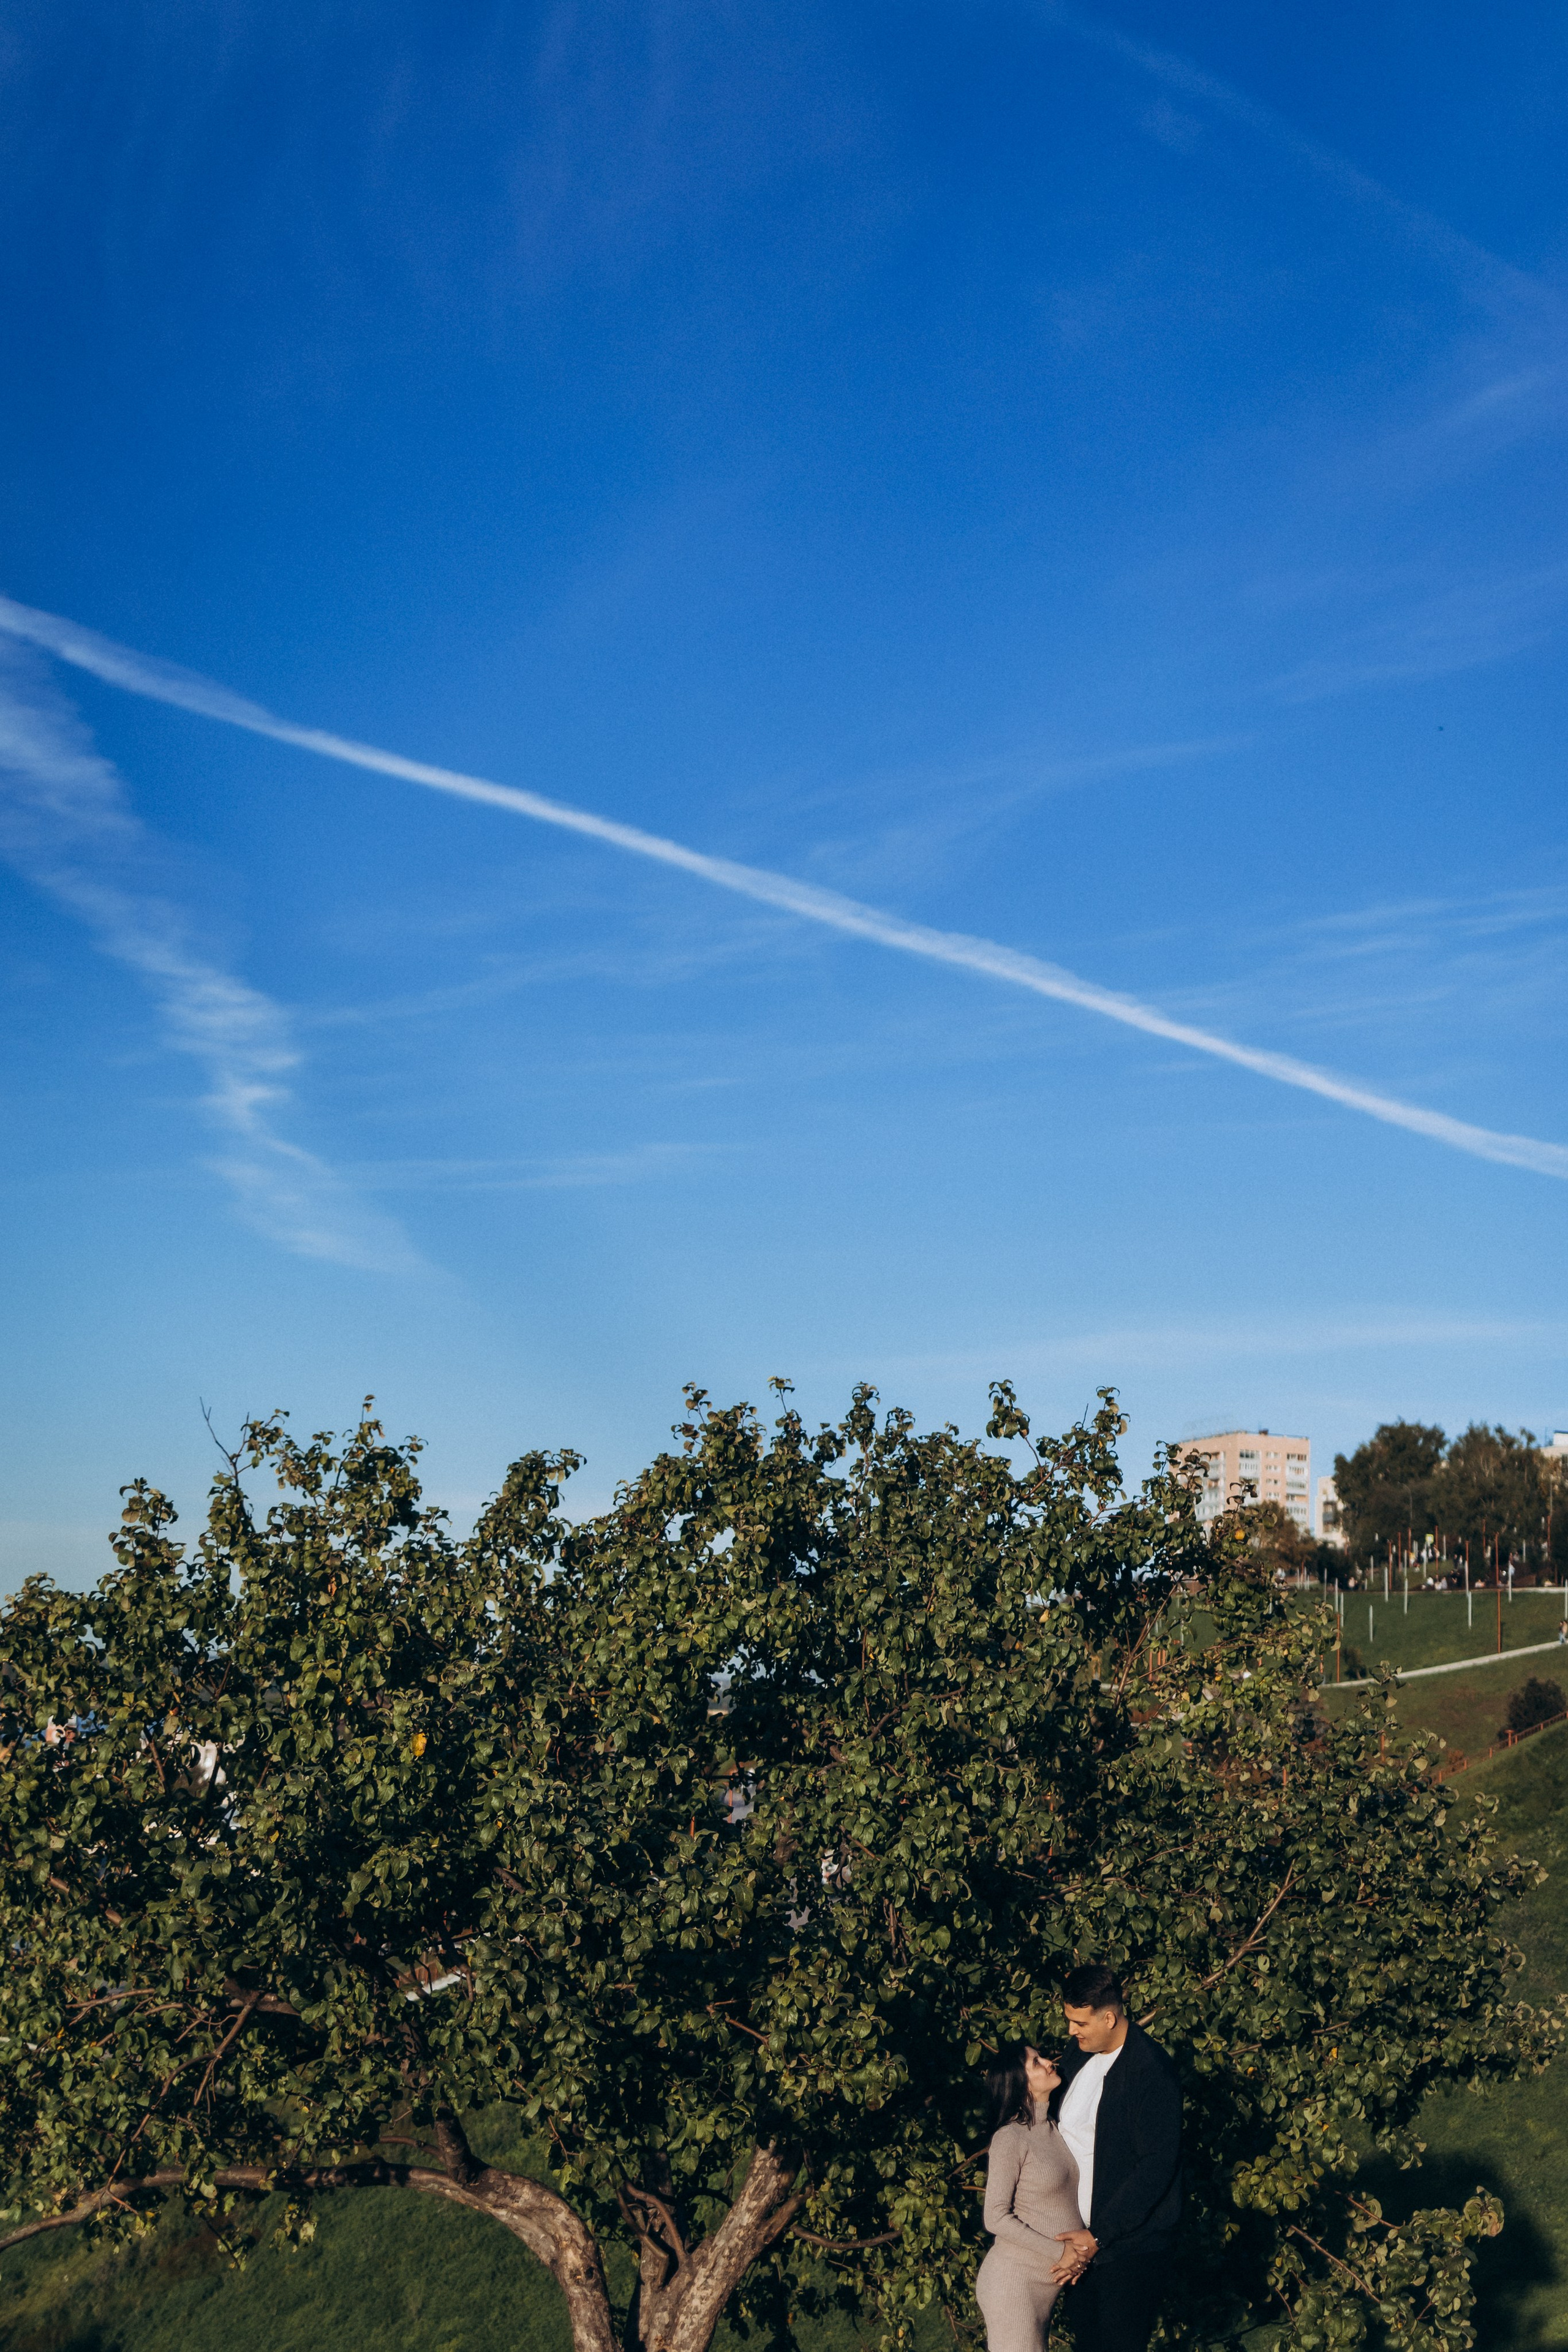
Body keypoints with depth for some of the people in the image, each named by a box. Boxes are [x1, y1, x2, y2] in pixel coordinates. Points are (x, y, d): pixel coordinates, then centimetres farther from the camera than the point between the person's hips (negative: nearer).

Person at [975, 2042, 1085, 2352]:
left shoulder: (1055, 2128, 8)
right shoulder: (1011, 2138, -15)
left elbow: (1070, 2197, 10)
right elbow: (997, 2218, -18)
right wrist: (1060, 2253, -16)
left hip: (1049, 2281, 7)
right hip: (1015, 2280, -7)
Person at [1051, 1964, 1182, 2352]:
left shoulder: (1151, 2073, -22)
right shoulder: (1079, 2054, 3)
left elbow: (1156, 2167, -23)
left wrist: (1099, 2235, -21)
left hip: (1130, 2244, -7)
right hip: (1084, 2236, 7)